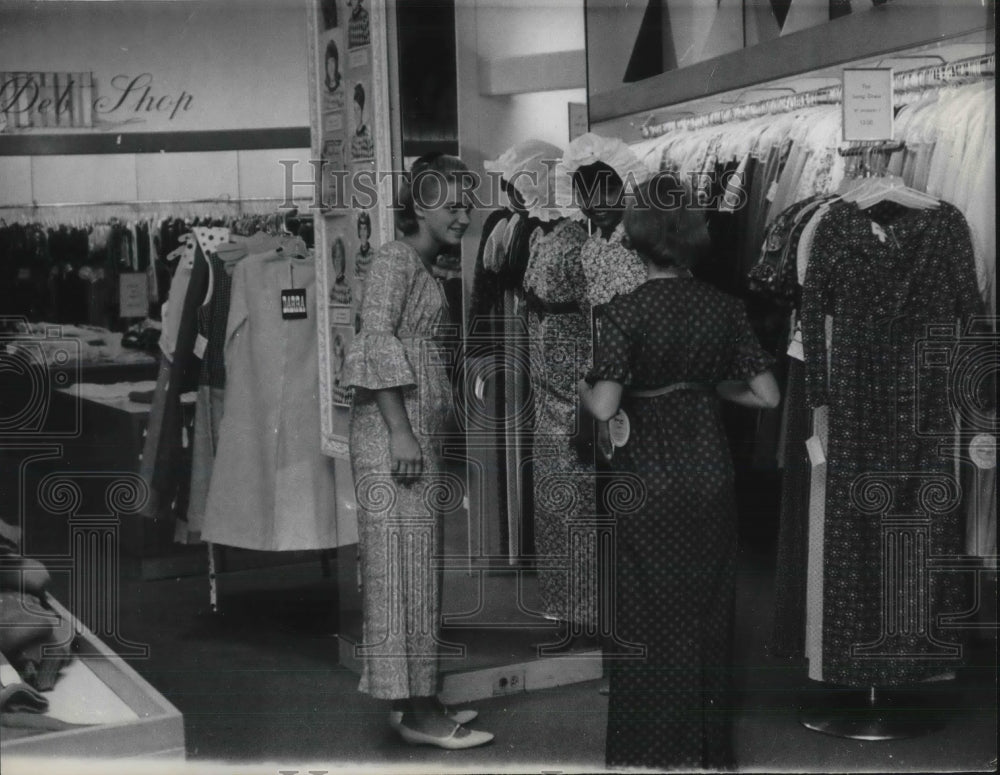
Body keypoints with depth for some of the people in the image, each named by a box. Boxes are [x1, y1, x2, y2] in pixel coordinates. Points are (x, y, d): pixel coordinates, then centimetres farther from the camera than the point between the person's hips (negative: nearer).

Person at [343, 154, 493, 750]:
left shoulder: (425, 268, 20)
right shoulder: (396, 259, -8)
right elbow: (376, 342, -18)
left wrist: (423, 436, 17)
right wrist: (400, 432, -22)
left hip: (419, 432, 9)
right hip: (395, 433, -9)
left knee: (417, 566, 11)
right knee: (403, 566, -6)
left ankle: (415, 700, 18)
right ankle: (416, 712, -1)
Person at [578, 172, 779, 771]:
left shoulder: (626, 311, -13)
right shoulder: (725, 307, -1)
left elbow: (604, 407, -21)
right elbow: (767, 395, -1)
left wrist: (582, 387, 0)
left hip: (648, 478, -4)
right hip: (710, 471, 4)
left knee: (650, 616, 8)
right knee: (708, 610, 15)